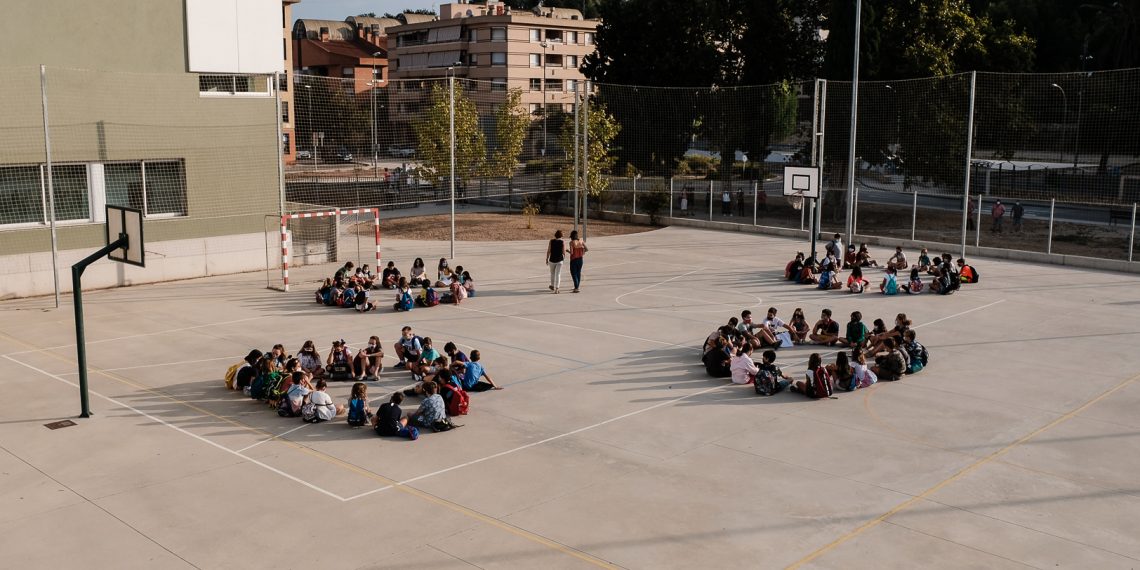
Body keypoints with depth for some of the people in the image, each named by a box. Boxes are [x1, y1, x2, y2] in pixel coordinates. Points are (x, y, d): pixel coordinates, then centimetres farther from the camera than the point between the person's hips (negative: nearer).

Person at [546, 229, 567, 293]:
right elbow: (564, 252, -8)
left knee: (552, 273, 23)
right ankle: (556, 289, -10)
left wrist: (547, 259, 5)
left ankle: (552, 286, 39)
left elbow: (548, 251, -5)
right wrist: (564, 256, 14)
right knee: (558, 274, 0)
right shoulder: (563, 242, -8)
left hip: (552, 260, 2)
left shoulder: (551, 241, -4)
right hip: (559, 260, -2)